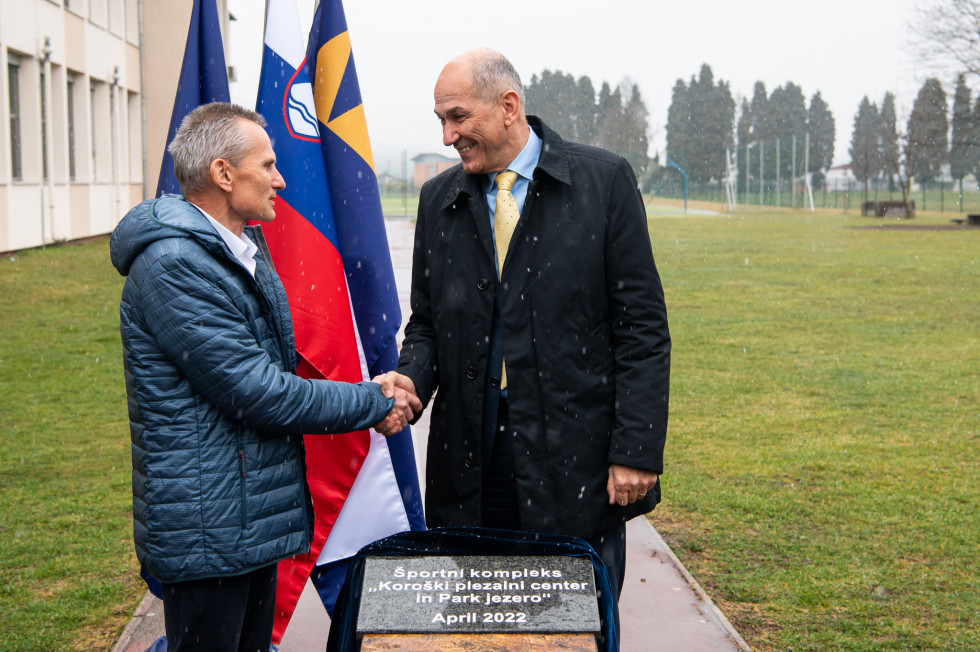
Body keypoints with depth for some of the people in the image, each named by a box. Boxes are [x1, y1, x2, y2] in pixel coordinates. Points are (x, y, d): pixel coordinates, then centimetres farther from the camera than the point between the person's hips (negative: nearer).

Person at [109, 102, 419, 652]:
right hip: (207, 530, -10)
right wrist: (375, 403, -12)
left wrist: (367, 400, 4)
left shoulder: (245, 250, 13)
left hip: (255, 516, 10)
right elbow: (259, 394, -22)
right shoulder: (174, 266, -21)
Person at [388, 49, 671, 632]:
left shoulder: (604, 179, -2)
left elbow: (642, 325, -4)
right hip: (468, 462, 3)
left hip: (574, 463, -3)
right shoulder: (439, 200, 10)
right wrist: (411, 379, -8)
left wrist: (637, 449, -10)